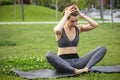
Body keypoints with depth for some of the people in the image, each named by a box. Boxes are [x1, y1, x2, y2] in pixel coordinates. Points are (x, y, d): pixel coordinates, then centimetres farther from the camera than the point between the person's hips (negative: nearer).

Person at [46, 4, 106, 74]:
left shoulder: (78, 28, 8)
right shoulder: (60, 30, -4)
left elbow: (95, 25, -7)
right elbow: (57, 30, -31)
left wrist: (81, 14, -8)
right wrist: (65, 16, -19)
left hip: (76, 61, 4)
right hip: (63, 63, -4)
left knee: (102, 49, -13)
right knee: (49, 55, -39)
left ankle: (86, 68, -35)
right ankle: (75, 71, -42)